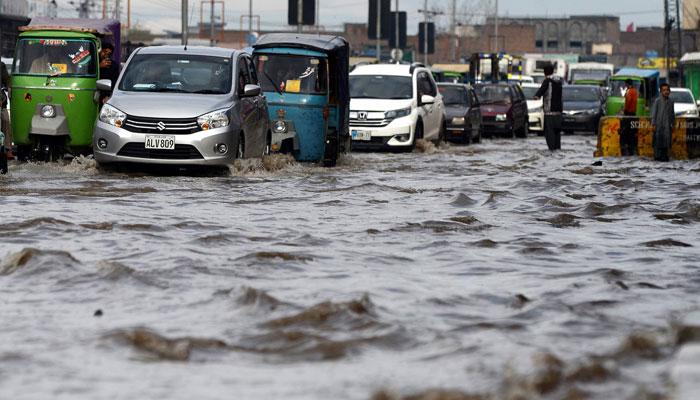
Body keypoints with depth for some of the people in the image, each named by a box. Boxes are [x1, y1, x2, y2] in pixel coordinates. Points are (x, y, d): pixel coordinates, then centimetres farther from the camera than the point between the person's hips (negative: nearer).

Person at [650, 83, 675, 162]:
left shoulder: (671, 102, 10)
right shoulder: (657, 101, -4)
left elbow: (672, 115, 17)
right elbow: (653, 113, -5)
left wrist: (673, 125, 16)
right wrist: (653, 124, -10)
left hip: (667, 126, 4)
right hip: (658, 125, -4)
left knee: (666, 142, 3)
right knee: (658, 142, -4)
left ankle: (664, 157, 9)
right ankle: (657, 156, 1)